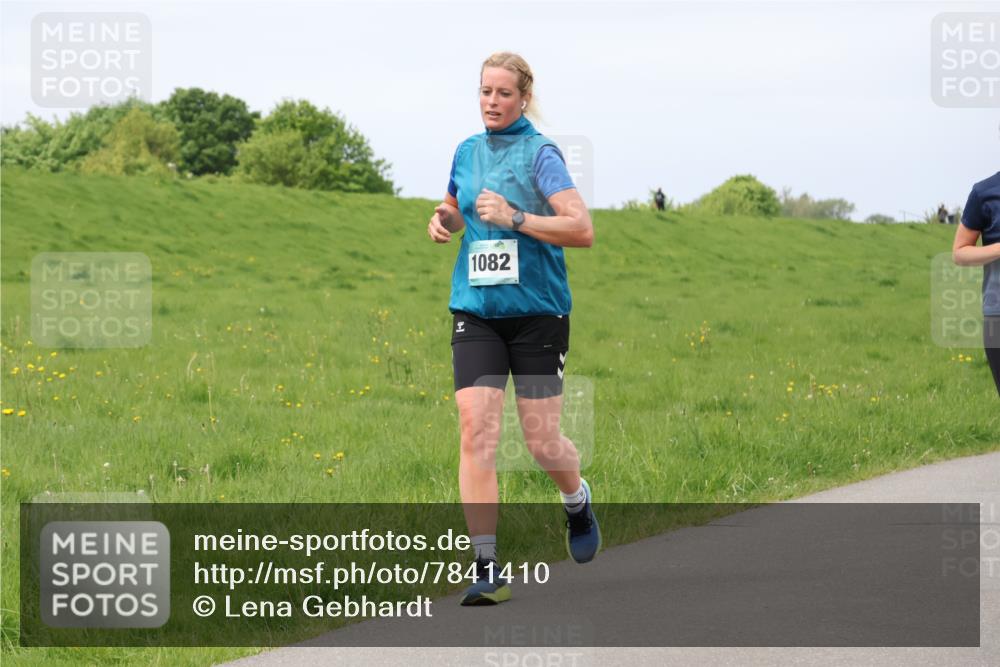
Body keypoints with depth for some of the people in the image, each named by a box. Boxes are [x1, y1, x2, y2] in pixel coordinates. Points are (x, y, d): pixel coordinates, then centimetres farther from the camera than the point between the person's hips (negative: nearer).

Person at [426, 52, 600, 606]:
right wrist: (443, 219, 8)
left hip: (537, 311, -4)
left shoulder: (539, 153, -7)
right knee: (476, 431, -12)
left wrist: (515, 218, -22)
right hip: (476, 310, 4)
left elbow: (583, 230, -15)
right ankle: (487, 570, -11)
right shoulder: (467, 151, 10)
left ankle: (578, 502, 36)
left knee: (542, 442, 0)